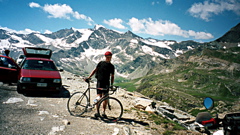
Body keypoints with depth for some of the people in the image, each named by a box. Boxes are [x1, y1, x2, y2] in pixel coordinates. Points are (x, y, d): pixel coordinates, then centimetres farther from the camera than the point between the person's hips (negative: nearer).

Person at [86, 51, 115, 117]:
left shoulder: (111, 66, 9)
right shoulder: (101, 63, 4)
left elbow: (112, 76, 9)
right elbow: (95, 70, 6)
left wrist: (111, 85, -2)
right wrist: (89, 77, -2)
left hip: (106, 83, 2)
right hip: (99, 81, -2)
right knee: (99, 97, -7)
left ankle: (103, 112, 11)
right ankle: (97, 111, 1)